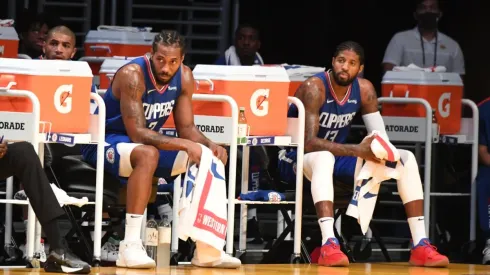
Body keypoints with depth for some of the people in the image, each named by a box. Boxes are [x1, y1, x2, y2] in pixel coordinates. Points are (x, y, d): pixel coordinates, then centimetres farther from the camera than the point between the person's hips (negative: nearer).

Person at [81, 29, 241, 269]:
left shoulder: (184, 77, -5)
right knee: (147, 154, -39)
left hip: (148, 141, 7)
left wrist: (209, 145, -21)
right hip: (104, 142, -7)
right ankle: (130, 246, -40)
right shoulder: (132, 75, -27)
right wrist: (185, 145, -39)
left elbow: (186, 128, 0)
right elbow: (137, 134, -32)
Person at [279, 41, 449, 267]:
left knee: (406, 159, -8)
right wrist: (357, 150, -39)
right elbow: (309, 143, -31)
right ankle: (329, 244, -54)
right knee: (324, 156, -43)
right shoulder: (314, 88, -23)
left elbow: (381, 136, -3)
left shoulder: (364, 89, -4)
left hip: (337, 157, 7)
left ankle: (420, 245, -16)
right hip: (299, 158, -7)